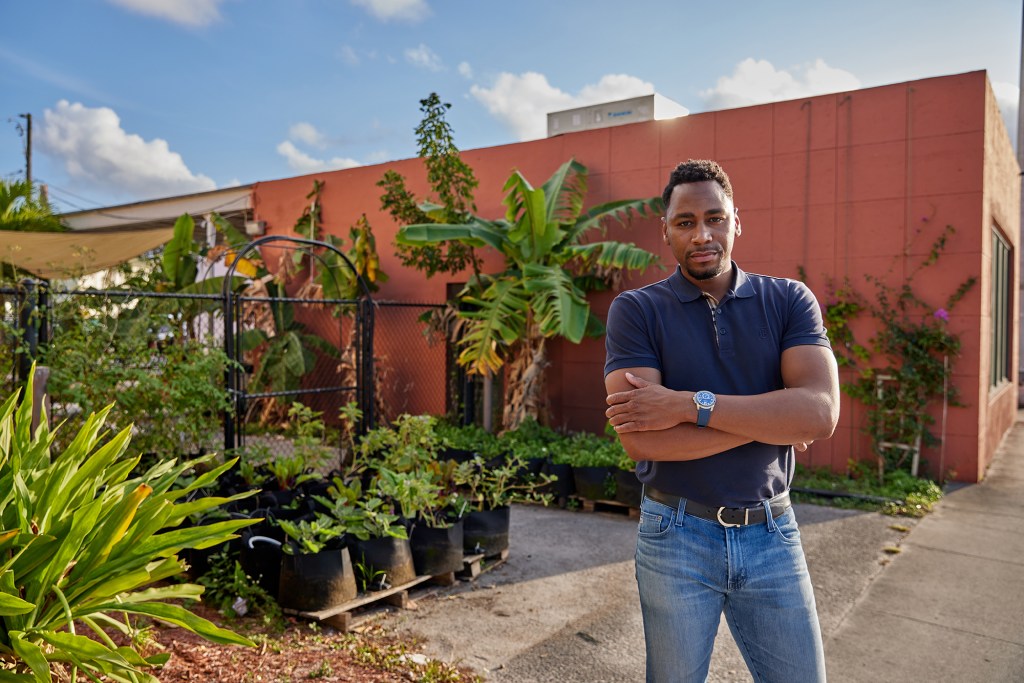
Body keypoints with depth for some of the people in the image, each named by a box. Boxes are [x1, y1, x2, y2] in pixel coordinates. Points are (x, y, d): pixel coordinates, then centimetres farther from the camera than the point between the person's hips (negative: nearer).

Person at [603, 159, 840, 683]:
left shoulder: (789, 301, -1)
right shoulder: (635, 311, -8)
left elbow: (820, 413, -17)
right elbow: (639, 439, -19)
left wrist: (689, 405, -23)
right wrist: (769, 421, -15)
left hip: (772, 534, 2)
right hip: (677, 536, -1)